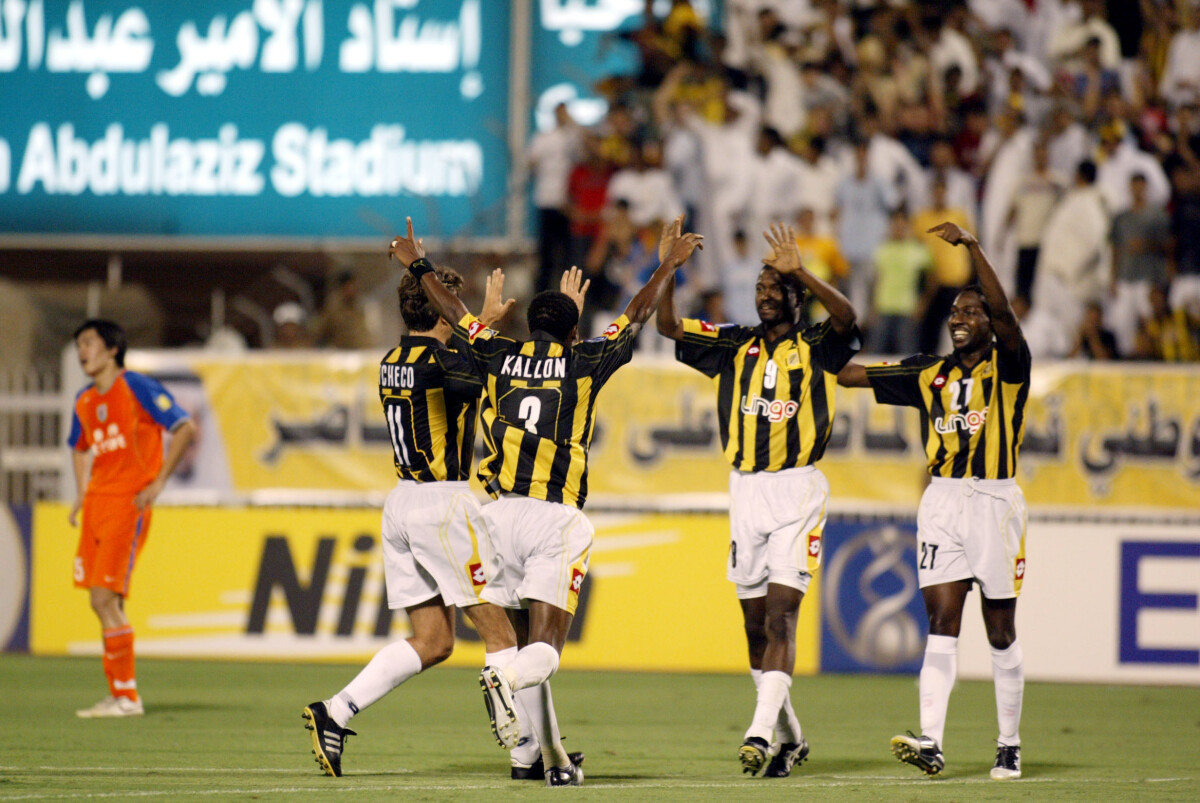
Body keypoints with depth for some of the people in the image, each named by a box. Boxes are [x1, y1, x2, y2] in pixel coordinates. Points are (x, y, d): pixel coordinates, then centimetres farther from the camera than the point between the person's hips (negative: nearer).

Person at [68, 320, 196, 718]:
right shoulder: (85, 402, 14)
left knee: (106, 597, -14)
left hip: (128, 504, -7)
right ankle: (121, 696, 12)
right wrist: (81, 494, 17)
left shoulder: (137, 388, -8)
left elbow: (185, 428, -10)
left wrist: (158, 483, -12)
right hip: (96, 501, 7)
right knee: (100, 601, 6)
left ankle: (126, 696, -8)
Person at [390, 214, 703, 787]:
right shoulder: (584, 363, 3)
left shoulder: (500, 357, 10)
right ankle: (504, 682, -41)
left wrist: (419, 266, 39)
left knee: (526, 641, 12)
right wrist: (667, 267, 26)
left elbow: (454, 314, 24)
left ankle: (553, 757, 11)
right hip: (556, 518, -3)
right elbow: (637, 316, 12)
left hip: (502, 514, 3)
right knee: (545, 648, -8)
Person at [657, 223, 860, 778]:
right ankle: (791, 737, 22)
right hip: (745, 486, 5)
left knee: (781, 613, -15)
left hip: (797, 490, -5)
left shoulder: (816, 348, 0)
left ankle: (761, 733, -21)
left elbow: (846, 316, -21)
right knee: (755, 622, 8)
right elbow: (669, 326, 7)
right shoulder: (737, 346, 11)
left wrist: (799, 271, -29)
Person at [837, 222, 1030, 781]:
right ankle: (931, 742, -18)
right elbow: (851, 373, 16)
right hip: (941, 500, 4)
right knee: (941, 623, -7)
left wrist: (971, 245, -26)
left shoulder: (1007, 367, -2)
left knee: (1000, 631, 4)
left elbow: (1002, 309, -21)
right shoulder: (931, 374, 12)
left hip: (994, 499, -4)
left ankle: (1009, 745, 14)